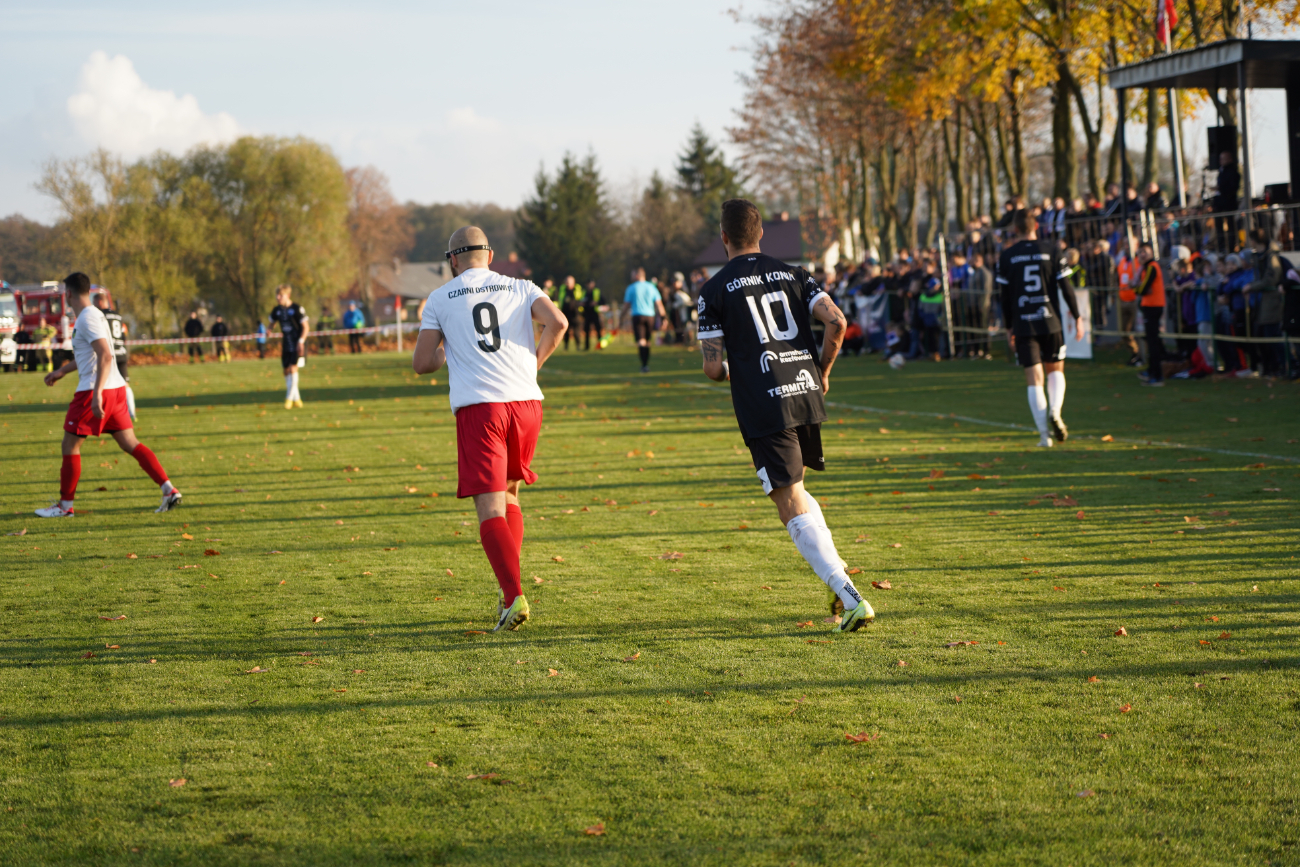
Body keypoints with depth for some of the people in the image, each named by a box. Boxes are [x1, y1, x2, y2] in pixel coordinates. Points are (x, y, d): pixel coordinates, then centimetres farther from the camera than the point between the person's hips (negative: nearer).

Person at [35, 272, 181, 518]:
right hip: (116, 388, 9)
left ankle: (65, 505, 10)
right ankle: (169, 490, -5)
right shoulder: (91, 315, 17)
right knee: (130, 444, 6)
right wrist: (62, 371, 39)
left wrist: (97, 394, -29)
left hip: (94, 391, -9)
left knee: (70, 445, 3)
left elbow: (105, 356, -24)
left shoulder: (88, 319, -14)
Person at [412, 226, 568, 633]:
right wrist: (534, 362, 11)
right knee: (508, 495, 22)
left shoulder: (441, 298, 9)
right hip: (525, 401, 3)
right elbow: (557, 322, -5)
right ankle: (509, 590, 17)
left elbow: (421, 363, 5)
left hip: (477, 408, -3)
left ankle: (514, 596, -22)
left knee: (490, 510, -5)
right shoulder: (520, 289, 13)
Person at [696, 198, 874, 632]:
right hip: (807, 396, 5)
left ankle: (851, 599, -14)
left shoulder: (715, 290, 0)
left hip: (763, 408, -5)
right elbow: (837, 322, -1)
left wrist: (728, 372, 20)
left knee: (793, 507, -4)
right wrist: (822, 372, 14)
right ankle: (838, 577, 16)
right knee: (794, 491, 26)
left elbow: (713, 368, -4)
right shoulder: (793, 274, 12)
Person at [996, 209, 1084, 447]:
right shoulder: (1050, 251, -1)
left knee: (1034, 379, 2)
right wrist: (1077, 317, 6)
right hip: (1050, 322, 0)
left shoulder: (1007, 256, 1)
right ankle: (1055, 412, -8)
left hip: (1023, 325, 0)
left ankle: (1044, 434, -5)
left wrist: (1009, 327, 13)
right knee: (1055, 370, 18)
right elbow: (1065, 288, -2)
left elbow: (1005, 296, 4)